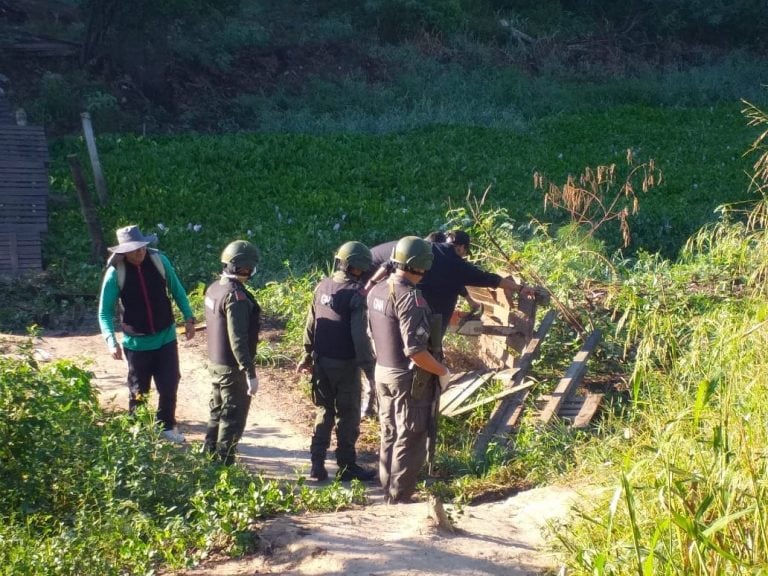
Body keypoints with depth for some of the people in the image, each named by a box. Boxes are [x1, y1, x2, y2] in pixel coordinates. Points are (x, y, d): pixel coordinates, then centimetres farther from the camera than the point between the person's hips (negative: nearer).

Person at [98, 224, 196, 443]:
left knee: (169, 386, 6)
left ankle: (167, 426, 28)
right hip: (136, 342, -2)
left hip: (166, 337, 2)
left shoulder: (160, 260, -9)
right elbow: (105, 312, -11)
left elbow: (176, 289, 6)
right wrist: (111, 341, -25)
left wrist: (188, 318, 0)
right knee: (138, 391, 10)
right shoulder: (115, 273, -16)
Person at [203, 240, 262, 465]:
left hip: (215, 362, 9)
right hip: (233, 368, -9)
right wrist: (251, 374, -26)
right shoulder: (236, 296, -24)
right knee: (233, 417, 3)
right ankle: (223, 463, 10)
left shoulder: (214, 288, 4)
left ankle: (209, 455, 35)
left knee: (217, 412, 23)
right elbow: (238, 340, -28)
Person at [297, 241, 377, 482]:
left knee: (324, 412, 16)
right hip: (345, 364, -6)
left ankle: (317, 466, 16)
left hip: (321, 362, 6)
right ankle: (347, 467, 14)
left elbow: (310, 325, 9)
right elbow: (359, 336, -21)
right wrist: (370, 368, -16)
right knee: (348, 416, 6)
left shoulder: (322, 287, 3)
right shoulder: (355, 293, -17)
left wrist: (308, 356, 19)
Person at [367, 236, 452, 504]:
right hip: (407, 377, -9)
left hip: (382, 372, 9)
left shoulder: (376, 292, 4)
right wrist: (443, 372, -15)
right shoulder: (409, 297, -23)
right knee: (409, 441, 2)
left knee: (389, 436, 18)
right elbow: (415, 350, -26)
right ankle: (399, 499, 7)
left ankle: (388, 492, 27)